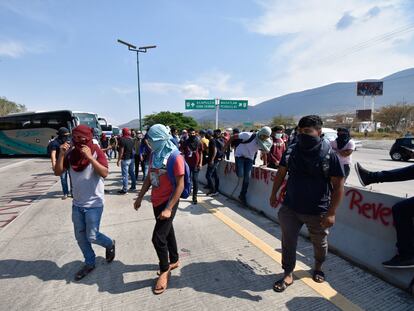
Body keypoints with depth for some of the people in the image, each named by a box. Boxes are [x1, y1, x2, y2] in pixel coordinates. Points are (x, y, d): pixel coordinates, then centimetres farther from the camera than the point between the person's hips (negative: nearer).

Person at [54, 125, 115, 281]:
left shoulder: (96, 152, -15)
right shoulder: (71, 153, 0)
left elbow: (104, 173, -26)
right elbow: (58, 172, -3)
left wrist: (90, 157, -33)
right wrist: (61, 154, -16)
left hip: (94, 203, -5)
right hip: (77, 204, 6)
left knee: (92, 237, -1)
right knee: (80, 236, 15)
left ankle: (110, 244, 31)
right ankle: (89, 263, 34)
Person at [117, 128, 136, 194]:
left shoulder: (122, 139, -14)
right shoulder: (131, 139, 8)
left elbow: (121, 151, -17)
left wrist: (119, 160, -13)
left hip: (125, 159, -7)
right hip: (132, 158, 7)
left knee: (125, 174, -4)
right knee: (132, 173, 17)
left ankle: (125, 189, -2)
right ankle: (133, 186, 26)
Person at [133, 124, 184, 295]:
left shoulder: (175, 157, -20)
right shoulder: (154, 154, 3)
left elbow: (180, 185, -20)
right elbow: (149, 177, 13)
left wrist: (169, 208, -23)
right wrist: (140, 197, 13)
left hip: (168, 202, -7)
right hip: (156, 201, 7)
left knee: (158, 237, -4)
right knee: (167, 231, 20)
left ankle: (164, 270, 20)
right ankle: (174, 261, 40)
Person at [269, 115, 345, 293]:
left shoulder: (329, 155, -14)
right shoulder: (291, 151, -4)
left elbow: (338, 186, -12)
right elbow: (281, 173, 9)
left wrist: (331, 213, -15)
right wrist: (274, 194, 12)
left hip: (317, 211, -2)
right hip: (290, 208, 2)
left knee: (319, 243, 21)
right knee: (288, 242, 8)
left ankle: (318, 268, 49)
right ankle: (288, 275, 27)